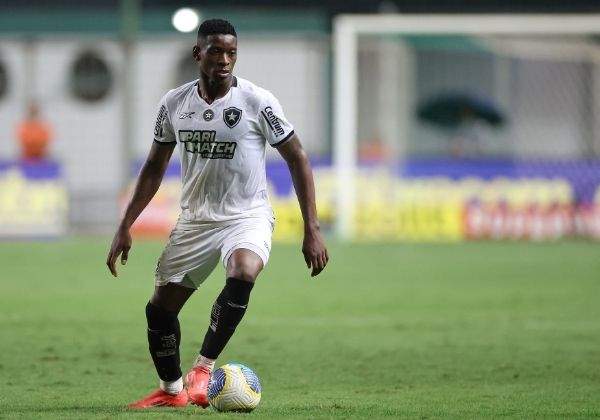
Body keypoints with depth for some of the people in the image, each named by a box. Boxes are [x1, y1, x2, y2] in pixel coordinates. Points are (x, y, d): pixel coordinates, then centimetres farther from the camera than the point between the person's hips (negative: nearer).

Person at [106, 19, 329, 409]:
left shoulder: (258, 102, -13)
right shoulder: (174, 103, -2)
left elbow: (297, 158, -7)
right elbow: (155, 167, 10)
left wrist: (312, 229, -12)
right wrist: (125, 226, 5)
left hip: (247, 216, -4)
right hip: (196, 218, 4)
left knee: (242, 274, -36)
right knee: (160, 308, 6)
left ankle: (203, 369, -22)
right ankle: (171, 389, 31)